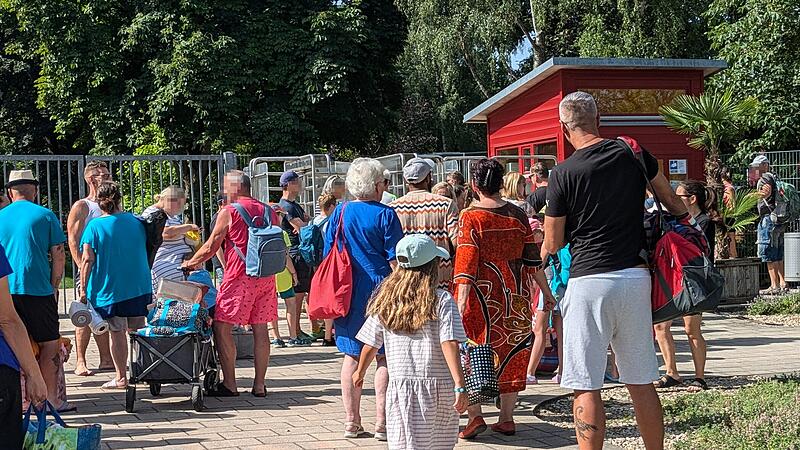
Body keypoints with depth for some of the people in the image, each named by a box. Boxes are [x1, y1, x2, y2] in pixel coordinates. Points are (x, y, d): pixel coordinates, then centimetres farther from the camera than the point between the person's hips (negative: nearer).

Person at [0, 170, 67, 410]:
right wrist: (54, 287, 9)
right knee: (48, 344, 4)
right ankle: (50, 398, 3)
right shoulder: (46, 216, -1)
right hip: (38, 290, -3)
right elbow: (58, 256, -1)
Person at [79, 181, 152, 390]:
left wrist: (83, 288, -6)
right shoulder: (136, 222, 2)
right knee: (137, 330, 11)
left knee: (117, 332, 3)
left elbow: (87, 259, -13)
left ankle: (121, 377, 7)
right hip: (139, 286, 3)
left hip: (109, 287, -3)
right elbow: (146, 251, 13)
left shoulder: (95, 226, -11)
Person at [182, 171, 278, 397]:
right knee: (260, 329, 7)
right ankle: (259, 385, 9)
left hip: (239, 277, -6)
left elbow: (210, 247, 1)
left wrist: (190, 263, 15)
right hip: (266, 277, 6)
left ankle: (229, 384, 0)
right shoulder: (269, 212, 12)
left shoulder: (229, 212, -4)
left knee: (222, 327, 2)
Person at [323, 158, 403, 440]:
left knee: (352, 356, 10)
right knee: (385, 356, 3)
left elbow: (328, 257, 8)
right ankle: (382, 423, 2)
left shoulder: (340, 213, 5)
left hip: (348, 294, 4)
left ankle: (352, 422, 13)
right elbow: (396, 260, -9)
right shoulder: (385, 215, -7)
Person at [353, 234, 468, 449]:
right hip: (440, 387, -1)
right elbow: (450, 345, -16)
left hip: (401, 386, 1)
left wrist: (360, 372, 25)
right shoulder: (443, 300, -7)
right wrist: (460, 386, -19)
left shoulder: (386, 301, 2)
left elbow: (371, 344, 8)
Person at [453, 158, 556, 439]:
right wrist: (546, 292, 15)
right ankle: (507, 418, 15)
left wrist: (461, 301, -18)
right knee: (512, 352, 11)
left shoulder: (470, 217, -9)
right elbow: (533, 259, 6)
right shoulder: (518, 215, 3)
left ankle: (475, 415, -4)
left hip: (482, 293, -4)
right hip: (515, 297, 4)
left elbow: (466, 262, -16)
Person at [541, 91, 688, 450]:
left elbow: (552, 244, 2)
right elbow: (673, 203, 20)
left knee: (586, 388, 1)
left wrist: (544, 250, 25)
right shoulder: (634, 154, 5)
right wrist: (687, 219, 40)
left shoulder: (563, 175, -6)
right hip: (636, 276, 4)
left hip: (589, 280, -4)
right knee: (641, 384, 13)